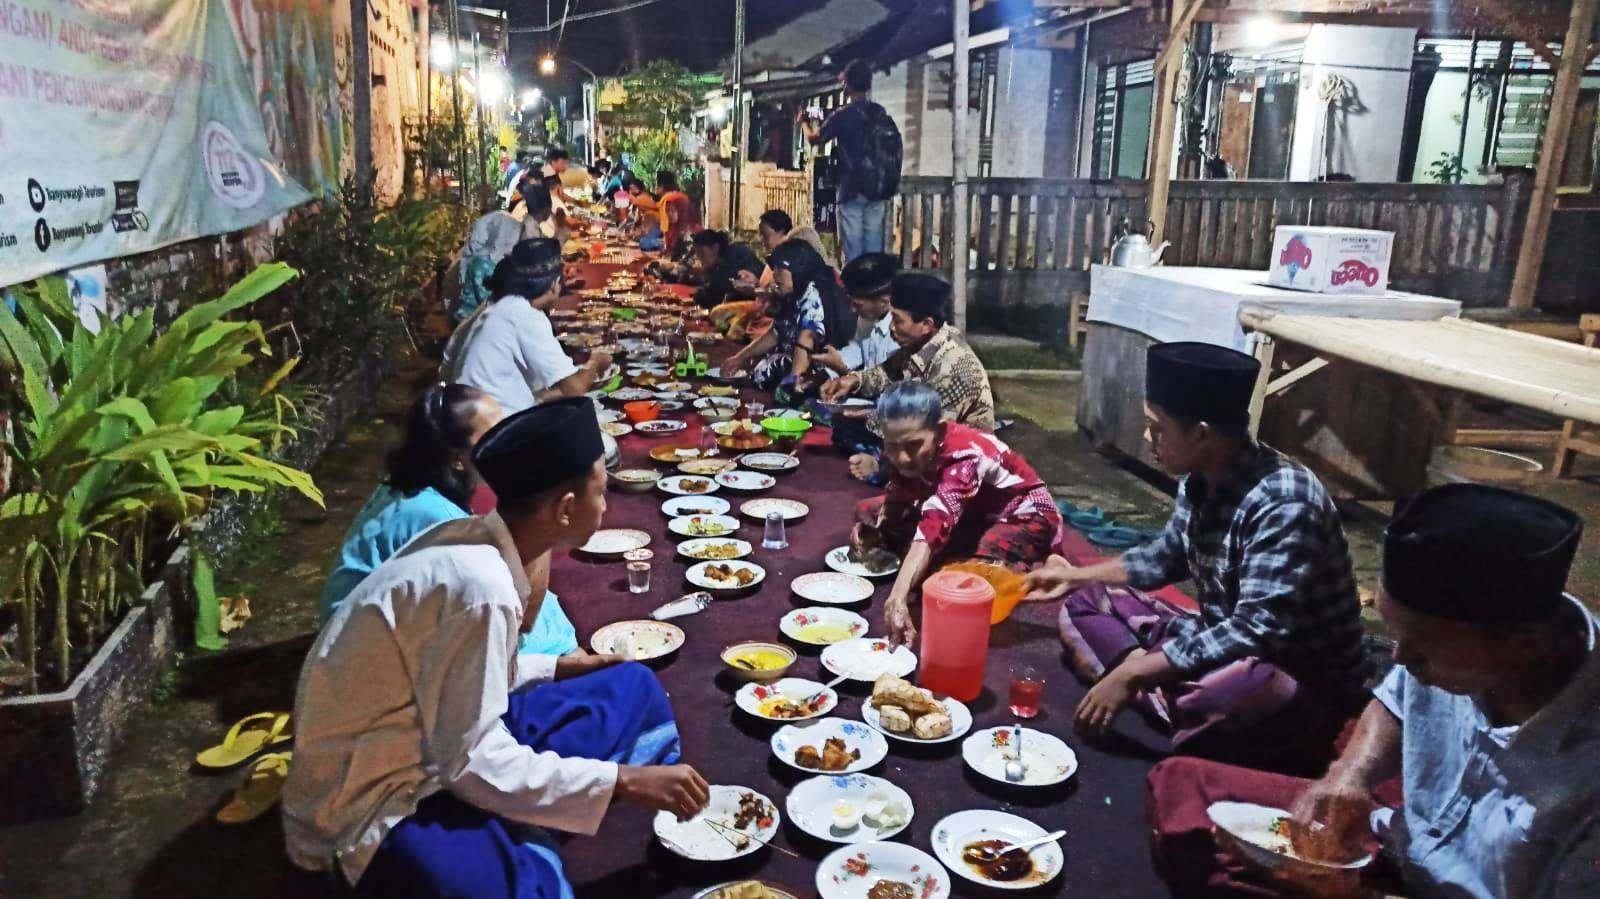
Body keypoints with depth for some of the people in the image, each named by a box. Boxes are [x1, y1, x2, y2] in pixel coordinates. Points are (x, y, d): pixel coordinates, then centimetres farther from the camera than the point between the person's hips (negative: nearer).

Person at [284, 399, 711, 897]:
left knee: (635, 688, 9)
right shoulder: (479, 586, -29)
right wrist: (621, 781, -20)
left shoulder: (467, 542, -2)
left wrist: (555, 667, 13)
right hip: (381, 804, -9)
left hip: (437, 747, 9)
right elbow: (469, 764, -25)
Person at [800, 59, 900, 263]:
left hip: (852, 188, -5)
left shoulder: (844, 115, -8)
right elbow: (895, 153, 14)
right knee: (874, 245, 9)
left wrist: (804, 123, 21)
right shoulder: (882, 115, 9)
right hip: (878, 189, 5)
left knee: (852, 246, -2)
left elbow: (814, 139, 4)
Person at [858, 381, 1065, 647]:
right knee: (867, 511, -4)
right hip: (972, 514, 7)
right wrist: (874, 528, -26)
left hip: (1025, 516, -7)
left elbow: (935, 526, -54)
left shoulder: (964, 455, -40)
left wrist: (897, 598, -67)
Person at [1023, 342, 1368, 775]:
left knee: (1231, 685, -43)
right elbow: (1168, 556, 18)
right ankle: (1185, 706, -15)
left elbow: (1257, 632, -34)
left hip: (1307, 691, -8)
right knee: (1084, 607, 3)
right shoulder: (1199, 481, -3)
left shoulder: (1283, 502, -26)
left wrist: (1131, 675, -33)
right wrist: (1078, 577, 19)